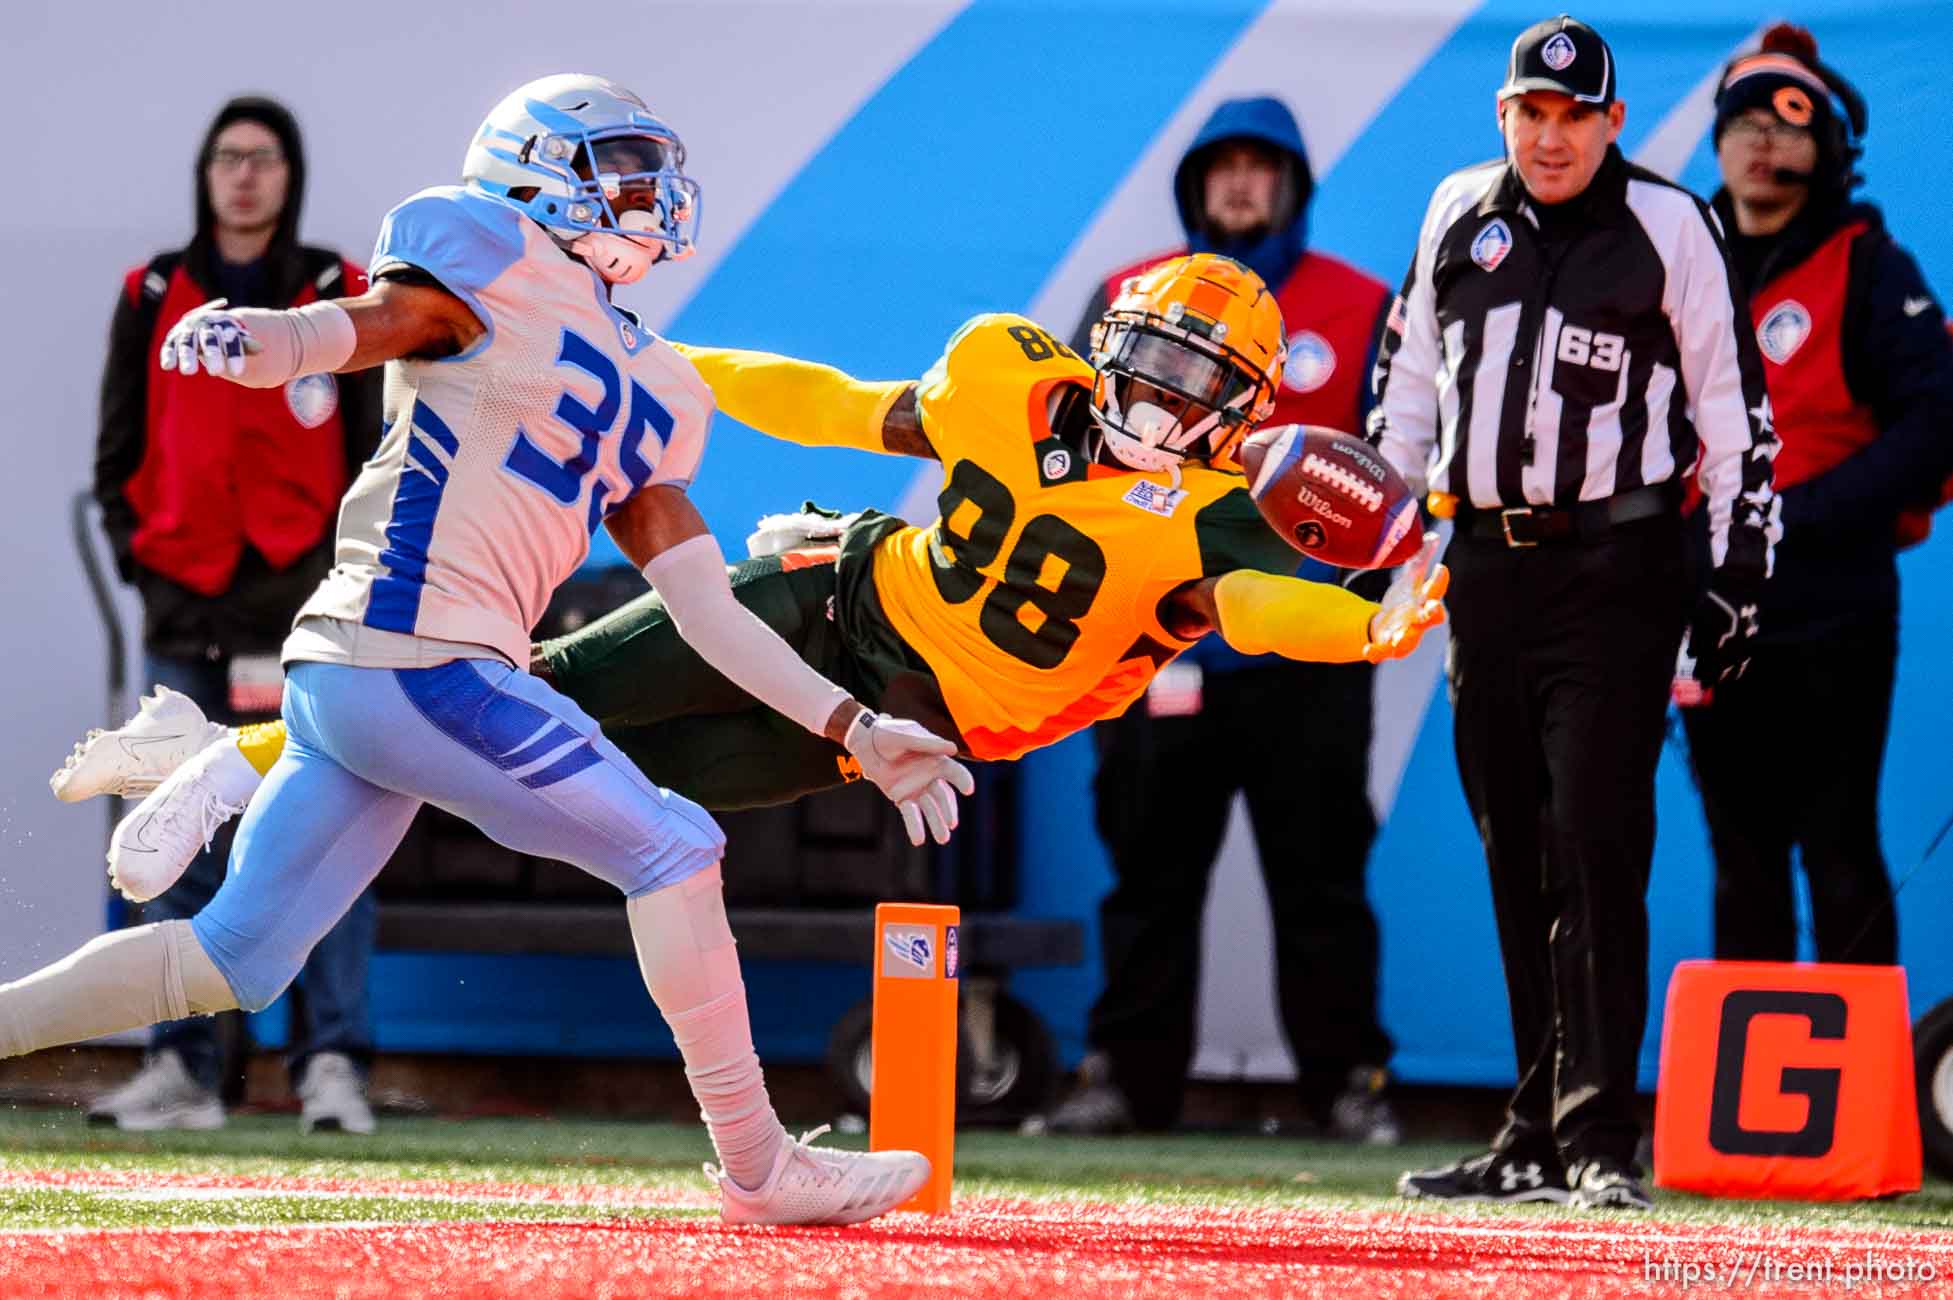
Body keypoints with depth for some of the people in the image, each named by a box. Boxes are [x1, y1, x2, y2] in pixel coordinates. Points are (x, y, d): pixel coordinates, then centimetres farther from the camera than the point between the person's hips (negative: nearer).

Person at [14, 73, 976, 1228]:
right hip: (414, 650, -9)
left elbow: (706, 606, 21)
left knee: (235, 962, 9)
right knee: (673, 849, -4)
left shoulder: (651, 398, 23)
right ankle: (758, 1166, 1)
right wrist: (248, 336, -39)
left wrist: (853, 728, 17)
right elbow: (368, 326, -16)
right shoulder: (502, 268, 0)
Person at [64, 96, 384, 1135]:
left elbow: (379, 453, 6)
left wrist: (352, 573, -5)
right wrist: (139, 555, 3)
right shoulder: (153, 299, 10)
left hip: (310, 607, -2)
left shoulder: (342, 300, 5)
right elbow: (119, 453, 15)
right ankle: (182, 1070, 5)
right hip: (187, 617, 2)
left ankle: (334, 1065, -9)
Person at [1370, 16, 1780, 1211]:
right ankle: (1538, 1141, 11)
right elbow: (1411, 374, 20)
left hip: (1615, 564, -5)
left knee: (1595, 846, -12)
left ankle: (1599, 1140, -13)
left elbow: (1735, 403, 0)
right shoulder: (1460, 216, 10)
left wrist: (1739, 571, -4)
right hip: (1488, 562, 5)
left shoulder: (1668, 227, -2)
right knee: (1517, 859, 6)